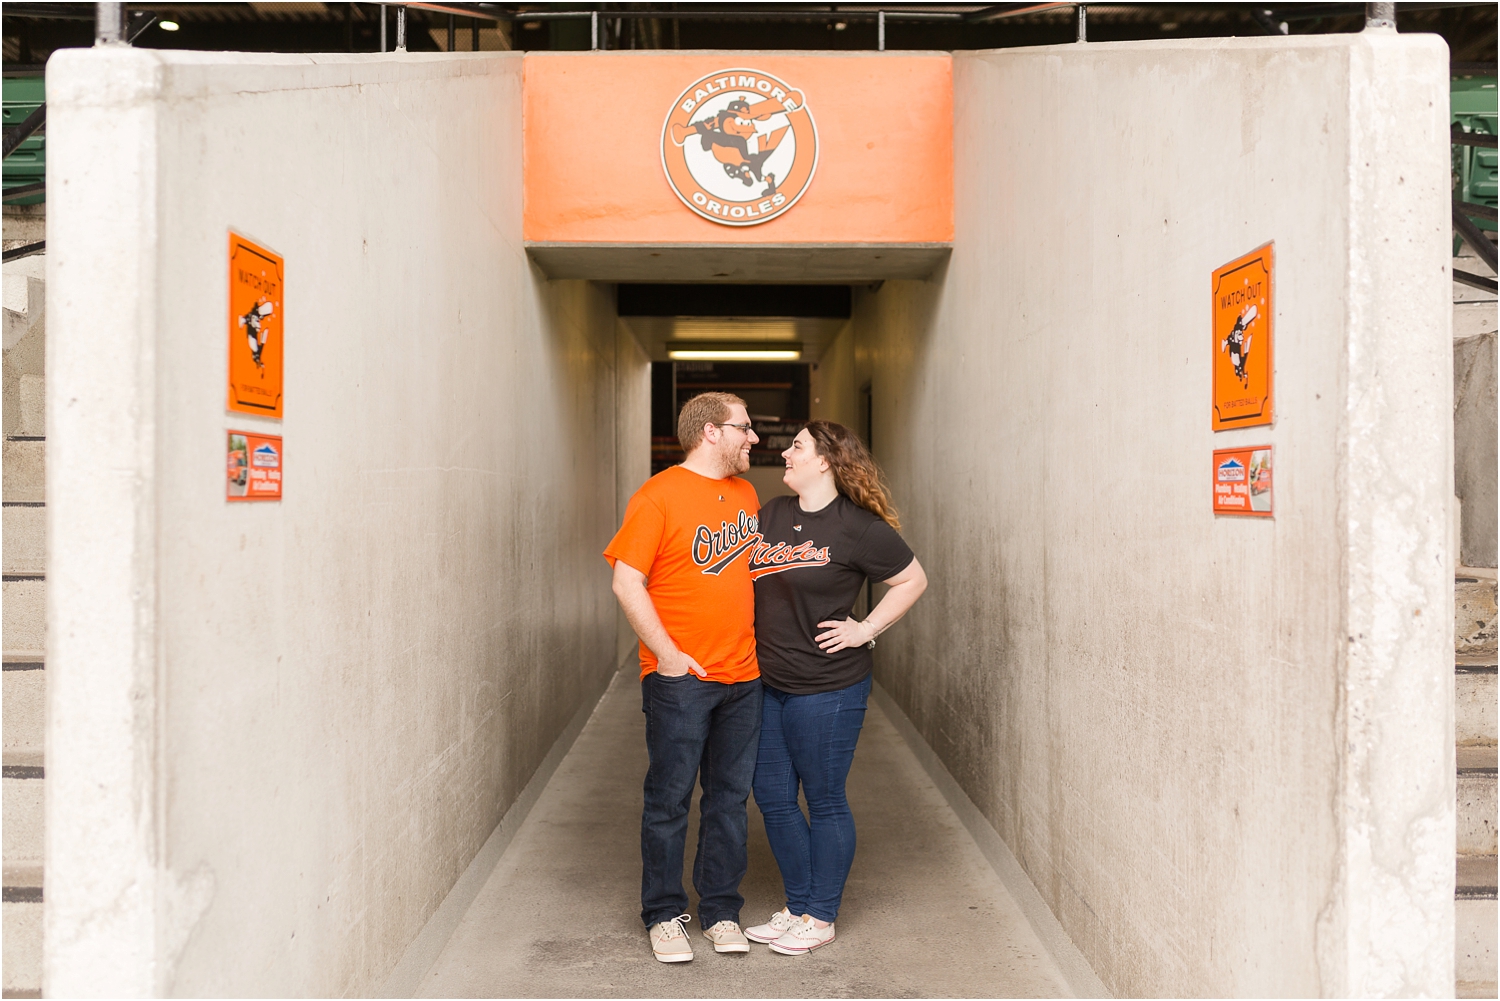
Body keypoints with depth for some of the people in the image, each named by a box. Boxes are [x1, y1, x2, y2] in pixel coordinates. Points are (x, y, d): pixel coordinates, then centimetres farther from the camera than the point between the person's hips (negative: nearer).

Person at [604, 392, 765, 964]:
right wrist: (668, 654, -14)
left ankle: (721, 910, 25)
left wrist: (759, 640, 15)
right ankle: (664, 915, 20)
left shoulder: (746, 495, 11)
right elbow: (627, 582, -12)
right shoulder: (659, 497, -9)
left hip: (743, 678, 6)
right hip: (680, 679, -6)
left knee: (730, 798, 12)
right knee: (669, 799, 5)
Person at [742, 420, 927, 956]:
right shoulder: (771, 514, 7)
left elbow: (913, 579, -3)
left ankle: (820, 917, 22)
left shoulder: (857, 526, -11)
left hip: (827, 689, -7)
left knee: (824, 800, 7)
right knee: (772, 798, 13)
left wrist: (866, 629, -8)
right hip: (767, 685, 7)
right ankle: (798, 906, 30)